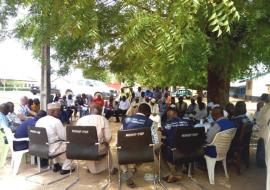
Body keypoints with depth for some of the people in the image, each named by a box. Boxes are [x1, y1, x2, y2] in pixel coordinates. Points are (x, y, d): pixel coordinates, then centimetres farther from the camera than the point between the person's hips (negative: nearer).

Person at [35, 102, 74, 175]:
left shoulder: (39, 120, 5)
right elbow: (64, 137, -14)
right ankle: (66, 168, 14)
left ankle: (56, 165, 34)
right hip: (50, 150, -8)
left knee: (58, 141, 32)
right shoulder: (56, 121, -17)